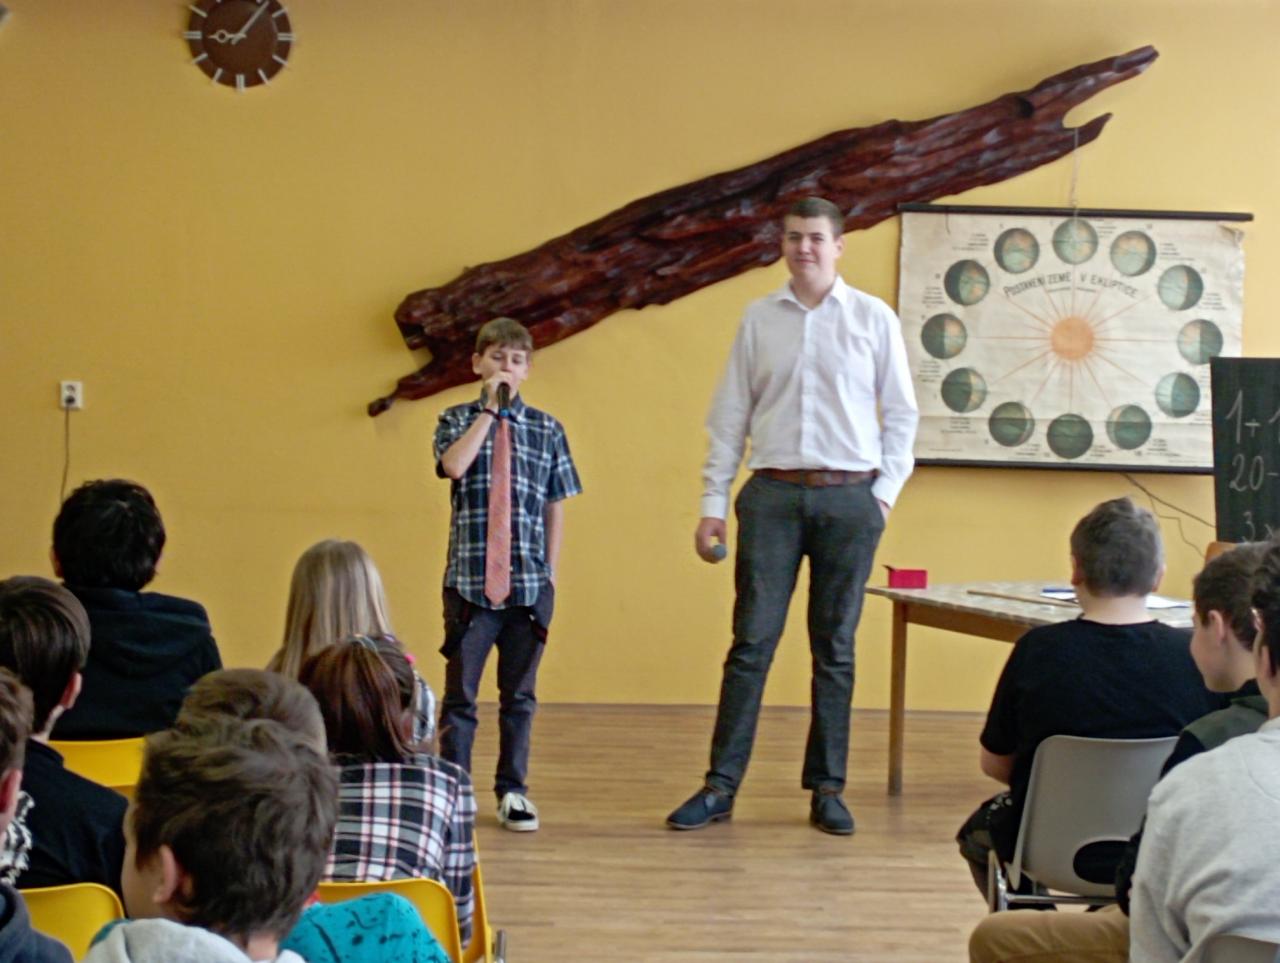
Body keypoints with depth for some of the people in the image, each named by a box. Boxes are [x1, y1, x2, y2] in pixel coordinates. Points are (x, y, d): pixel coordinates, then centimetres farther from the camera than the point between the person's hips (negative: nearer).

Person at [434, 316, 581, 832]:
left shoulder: (546, 428, 7)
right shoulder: (456, 420, 4)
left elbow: (555, 505, 9)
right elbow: (453, 466, -17)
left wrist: (550, 570, 5)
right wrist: (489, 410, -13)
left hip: (529, 582, 1)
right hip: (469, 579, -1)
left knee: (519, 694, 10)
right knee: (460, 693, 3)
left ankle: (512, 790, 21)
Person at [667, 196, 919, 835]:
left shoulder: (874, 319, 4)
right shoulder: (759, 320, 7)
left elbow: (900, 414, 6)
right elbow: (730, 417, 8)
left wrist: (884, 493, -2)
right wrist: (713, 503, 4)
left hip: (849, 497, 0)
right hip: (772, 495, 1)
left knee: (835, 649, 6)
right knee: (751, 643, -1)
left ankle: (827, 789, 14)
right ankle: (721, 785, 5)